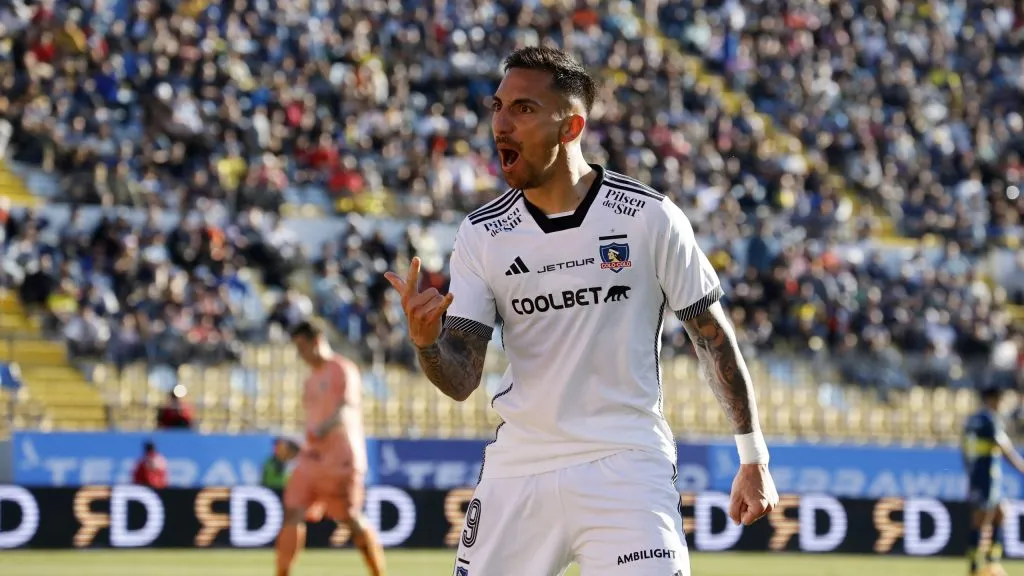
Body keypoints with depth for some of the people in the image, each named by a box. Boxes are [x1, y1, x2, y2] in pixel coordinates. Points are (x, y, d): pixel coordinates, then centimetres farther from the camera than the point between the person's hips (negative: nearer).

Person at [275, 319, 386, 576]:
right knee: (292, 513, -3)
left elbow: (348, 406, -22)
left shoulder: (342, 370, -7)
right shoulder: (312, 379, 20)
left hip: (341, 457, -8)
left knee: (351, 518, -7)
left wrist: (326, 427, -37)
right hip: (312, 456, 8)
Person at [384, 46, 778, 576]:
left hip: (625, 467, -3)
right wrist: (425, 342, -24)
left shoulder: (649, 217, -5)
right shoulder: (481, 234, 3)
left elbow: (712, 335, 3)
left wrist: (753, 457, 5)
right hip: (517, 468, 3)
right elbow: (460, 381, -2)